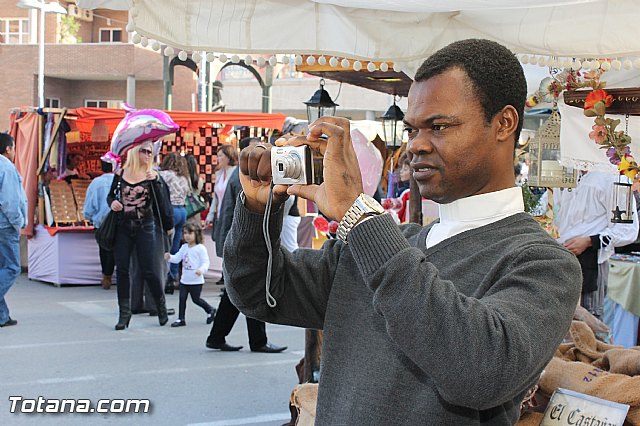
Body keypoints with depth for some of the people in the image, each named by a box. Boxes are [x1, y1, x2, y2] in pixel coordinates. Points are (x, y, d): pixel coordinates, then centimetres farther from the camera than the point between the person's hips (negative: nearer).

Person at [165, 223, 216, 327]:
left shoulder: (200, 248, -11)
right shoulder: (184, 247, 8)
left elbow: (205, 262, -13)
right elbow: (177, 258, 7)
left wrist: (201, 270, -32)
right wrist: (169, 257, -13)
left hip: (196, 280, -6)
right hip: (184, 279, 6)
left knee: (196, 299, 4)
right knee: (182, 298, 3)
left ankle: (210, 310, 27)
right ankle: (181, 319, 10)